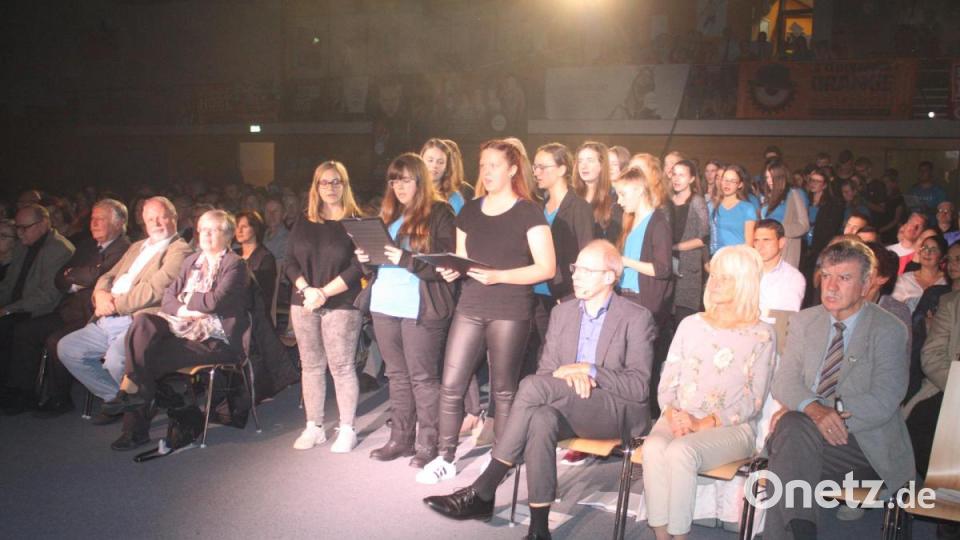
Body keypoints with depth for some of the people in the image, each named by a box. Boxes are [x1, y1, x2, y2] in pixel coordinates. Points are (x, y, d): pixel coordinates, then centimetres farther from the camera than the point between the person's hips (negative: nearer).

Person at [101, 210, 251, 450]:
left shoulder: (235, 264, -1)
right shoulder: (191, 261, 22)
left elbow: (214, 301, -15)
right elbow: (168, 298, 14)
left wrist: (185, 299, 0)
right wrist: (183, 310, -6)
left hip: (214, 337, -6)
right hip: (184, 326, 7)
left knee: (150, 358, -24)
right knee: (143, 321, -22)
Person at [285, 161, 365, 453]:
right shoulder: (303, 222, 11)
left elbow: (358, 267, -9)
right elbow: (289, 262, 7)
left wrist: (324, 293, -15)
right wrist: (306, 290, -10)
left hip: (342, 305, -4)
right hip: (304, 304, 4)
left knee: (341, 367, -2)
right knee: (311, 366, 9)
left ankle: (347, 430, 9)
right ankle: (313, 427, 20)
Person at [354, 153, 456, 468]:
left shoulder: (439, 213, -5)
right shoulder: (388, 214, 17)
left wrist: (406, 260, -22)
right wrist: (367, 259, 0)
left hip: (420, 308, -7)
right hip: (385, 305, 7)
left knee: (423, 377, 0)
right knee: (397, 375, 13)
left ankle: (428, 443, 9)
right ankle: (400, 438, 23)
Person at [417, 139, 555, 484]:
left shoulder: (528, 213, -3)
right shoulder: (470, 211, 13)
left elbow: (546, 268, -9)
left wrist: (498, 276, -18)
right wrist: (452, 271, -3)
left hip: (511, 311, -4)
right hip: (470, 307, 5)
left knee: (503, 390, 5)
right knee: (451, 385, 1)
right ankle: (445, 458, 14)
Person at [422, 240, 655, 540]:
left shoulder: (637, 318, -3)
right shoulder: (562, 312, 13)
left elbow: (639, 386, -9)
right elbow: (547, 369, 9)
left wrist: (588, 370, -19)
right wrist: (569, 376, -14)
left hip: (620, 411, -5)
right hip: (570, 410, 5)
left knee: (533, 385, -30)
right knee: (542, 417, -35)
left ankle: (482, 492, -25)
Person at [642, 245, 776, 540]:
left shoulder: (761, 335, 3)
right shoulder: (691, 325, 14)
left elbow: (753, 402, -2)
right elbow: (667, 381, 11)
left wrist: (705, 423, -15)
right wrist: (672, 413, -10)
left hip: (732, 427, -3)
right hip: (680, 419, 3)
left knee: (680, 450, -34)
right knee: (654, 447, -31)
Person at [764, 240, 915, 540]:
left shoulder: (889, 330, -3)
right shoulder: (804, 321, 12)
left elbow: (882, 404, -13)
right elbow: (784, 381, 4)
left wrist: (801, 409, -19)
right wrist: (814, 409, -22)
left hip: (865, 443, -4)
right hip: (804, 433, 4)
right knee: (792, 425, -33)